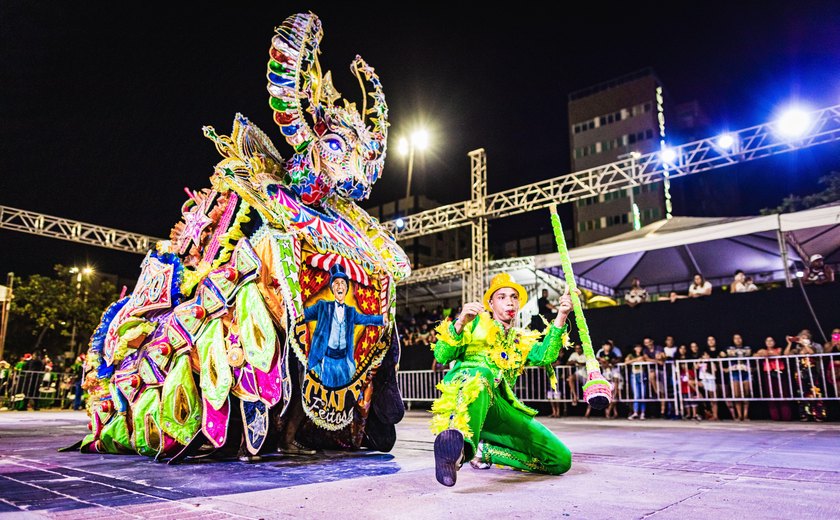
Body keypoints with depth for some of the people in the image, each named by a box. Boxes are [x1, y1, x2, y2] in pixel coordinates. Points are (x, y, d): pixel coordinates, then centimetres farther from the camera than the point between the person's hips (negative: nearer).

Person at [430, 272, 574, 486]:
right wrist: (460, 323, -12)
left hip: (500, 406, 4)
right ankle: (459, 442, -65)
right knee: (481, 374, -40)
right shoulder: (477, 322, 20)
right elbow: (442, 356, 5)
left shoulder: (524, 340, 29)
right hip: (463, 388, -4)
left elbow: (545, 356, 4)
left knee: (561, 460, -6)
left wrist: (561, 318, -8)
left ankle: (485, 451, -2)